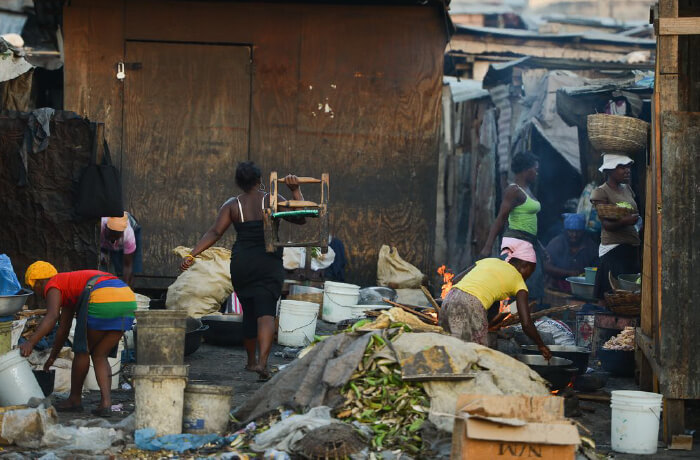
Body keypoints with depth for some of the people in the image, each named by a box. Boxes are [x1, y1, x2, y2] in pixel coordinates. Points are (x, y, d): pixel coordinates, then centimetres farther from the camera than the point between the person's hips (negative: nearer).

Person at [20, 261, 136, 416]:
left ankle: (75, 398, 25)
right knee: (99, 355, 15)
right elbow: (63, 329, 43)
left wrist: (30, 342, -17)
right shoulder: (69, 288, 36)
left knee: (82, 350, 13)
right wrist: (51, 358, 51)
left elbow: (52, 317, -10)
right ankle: (105, 402, 0)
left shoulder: (52, 287, 12)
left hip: (102, 299, -8)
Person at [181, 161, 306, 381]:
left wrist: (192, 255, -8)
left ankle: (251, 360, 30)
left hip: (241, 264, 3)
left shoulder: (232, 205, 2)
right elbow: (300, 218, -4)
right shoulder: (272, 200, -1)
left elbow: (214, 233, -7)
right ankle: (262, 361, -28)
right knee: (265, 312, -10)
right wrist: (296, 190, -5)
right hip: (269, 264, -2)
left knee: (249, 312, 18)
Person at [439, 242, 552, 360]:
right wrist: (541, 346, 21)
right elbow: (526, 324, 6)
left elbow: (456, 280, 22)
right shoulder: (518, 281, 13)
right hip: (473, 305, -6)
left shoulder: (489, 261, 28)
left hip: (450, 298, 6)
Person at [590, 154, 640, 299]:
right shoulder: (601, 192, -6)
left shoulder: (626, 188, 16)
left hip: (632, 248, 7)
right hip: (613, 249, -7)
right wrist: (623, 221, -31)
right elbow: (606, 224, -14)